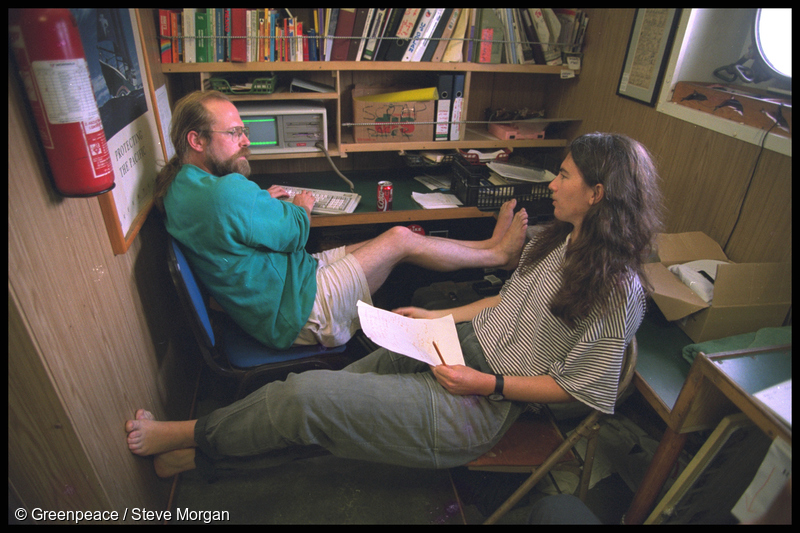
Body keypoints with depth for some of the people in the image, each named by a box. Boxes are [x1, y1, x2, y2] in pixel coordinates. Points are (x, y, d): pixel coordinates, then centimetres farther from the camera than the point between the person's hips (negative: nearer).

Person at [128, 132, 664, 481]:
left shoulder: (617, 288, -17)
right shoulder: (557, 240, 7)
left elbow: (574, 386, -13)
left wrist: (487, 384, -18)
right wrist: (434, 316, 10)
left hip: (480, 407, -7)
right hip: (460, 347, 8)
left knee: (306, 394, -14)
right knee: (329, 388, 1)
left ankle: (191, 437, 13)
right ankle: (201, 454, 20)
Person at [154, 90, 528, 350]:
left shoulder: (179, 187, 3)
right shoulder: (227, 192, -31)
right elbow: (294, 234, -17)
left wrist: (261, 202, 10)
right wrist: (300, 208, 4)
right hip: (296, 316, -10)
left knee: (396, 242, 11)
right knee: (401, 240, -6)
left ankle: (491, 248, 23)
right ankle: (499, 253, 17)